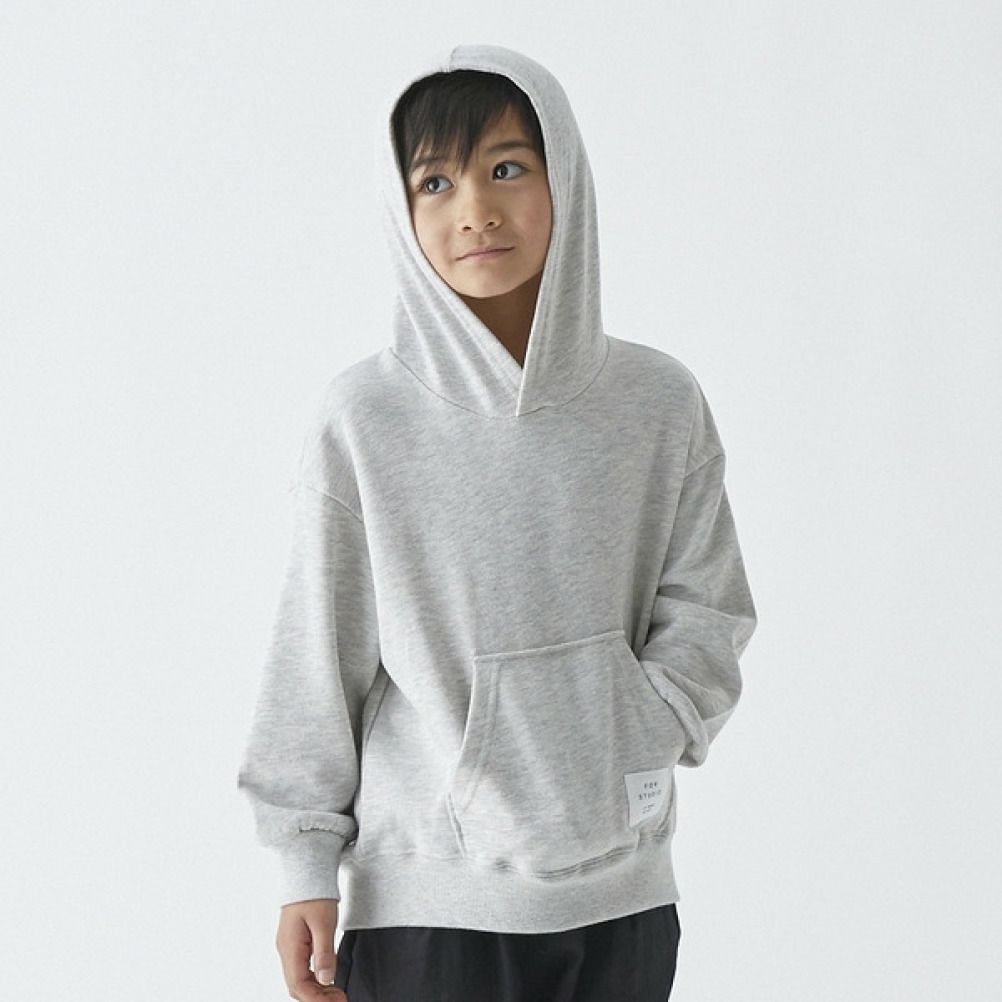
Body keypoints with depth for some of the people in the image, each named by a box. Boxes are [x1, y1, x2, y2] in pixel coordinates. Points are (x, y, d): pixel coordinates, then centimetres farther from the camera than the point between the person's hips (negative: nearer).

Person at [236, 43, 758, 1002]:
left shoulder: (660, 402, 0)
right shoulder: (363, 421, -6)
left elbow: (703, 614, 6)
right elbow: (316, 655, -2)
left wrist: (620, 746, -9)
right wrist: (306, 868, -1)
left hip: (622, 890, 2)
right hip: (424, 898, -2)